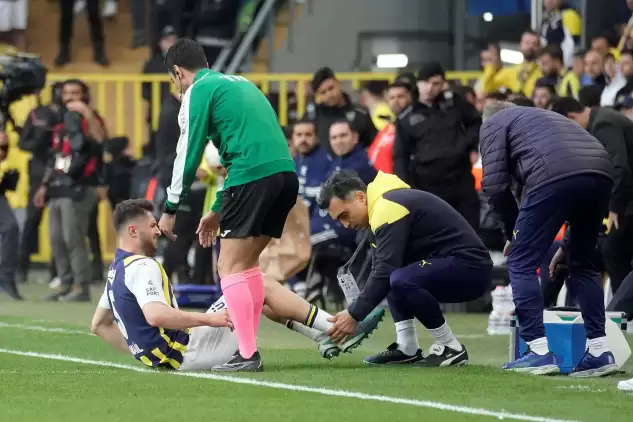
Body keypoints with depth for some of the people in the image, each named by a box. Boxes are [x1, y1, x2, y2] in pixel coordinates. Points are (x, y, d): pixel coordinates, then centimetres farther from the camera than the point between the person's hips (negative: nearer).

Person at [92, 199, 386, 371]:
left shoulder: (119, 270, 14)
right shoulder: (142, 266, -17)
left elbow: (99, 325, 21)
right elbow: (155, 315, -32)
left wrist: (142, 348, 22)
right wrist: (209, 318, -31)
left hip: (173, 353, 10)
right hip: (187, 353, -10)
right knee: (263, 288, -2)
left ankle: (325, 339, 16)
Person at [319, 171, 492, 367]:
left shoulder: (387, 209, -16)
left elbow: (384, 272, -22)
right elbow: (380, 271, 17)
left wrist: (354, 316, -15)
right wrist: (355, 314, 7)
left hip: (472, 269, -11)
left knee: (400, 280, -31)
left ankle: (451, 349, -13)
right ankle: (407, 349, 8)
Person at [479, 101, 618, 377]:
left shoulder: (494, 123, 21)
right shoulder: (544, 117, 40)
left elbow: (495, 185, 8)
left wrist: (513, 231, 21)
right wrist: (566, 244, 37)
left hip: (554, 178, -7)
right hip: (601, 174, 7)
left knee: (521, 263, 6)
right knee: (582, 263, 22)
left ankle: (539, 353, -1)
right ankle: (599, 352, 15)